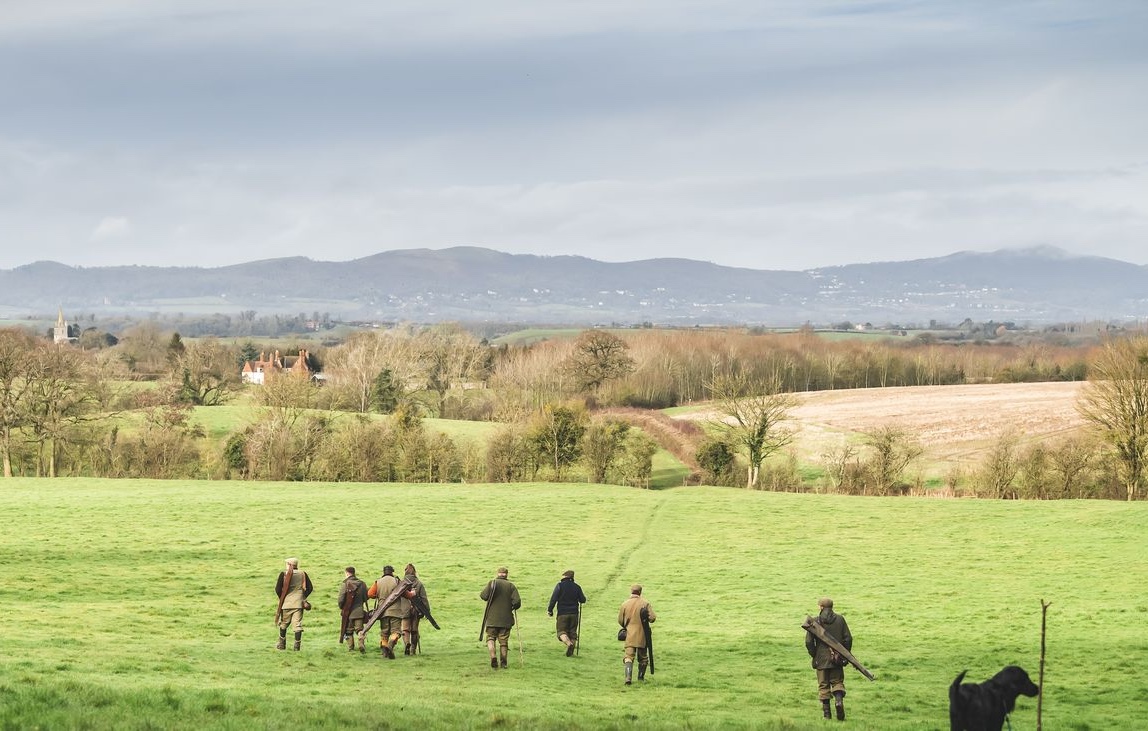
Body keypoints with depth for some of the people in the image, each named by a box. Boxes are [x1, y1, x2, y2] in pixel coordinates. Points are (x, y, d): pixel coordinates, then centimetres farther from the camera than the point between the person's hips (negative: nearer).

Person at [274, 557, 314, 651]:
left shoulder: (284, 574, -4)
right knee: (298, 624, 1)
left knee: (283, 624, 13)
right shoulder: (303, 574, 5)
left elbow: (278, 589, -6)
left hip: (286, 603, -2)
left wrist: (282, 599, 9)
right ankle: (297, 645, -3)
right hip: (299, 604, 2)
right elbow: (310, 588, 5)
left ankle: (282, 645, 19)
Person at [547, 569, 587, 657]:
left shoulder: (559, 585, -4)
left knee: (562, 631, -3)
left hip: (562, 613, -3)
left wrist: (550, 610, 1)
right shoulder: (577, 587, 5)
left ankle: (569, 643, -32)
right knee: (572, 633, 10)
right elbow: (583, 600, 7)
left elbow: (553, 599, -9)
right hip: (574, 613, 3)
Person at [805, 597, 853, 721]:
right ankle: (839, 699, -13)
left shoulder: (815, 621, -6)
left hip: (821, 659, -2)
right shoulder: (840, 619, 1)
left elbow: (809, 641, -8)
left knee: (823, 685, 7)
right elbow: (848, 638, 0)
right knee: (837, 681, 15)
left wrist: (814, 655, 7)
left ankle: (826, 713, 5)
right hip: (837, 659, 2)